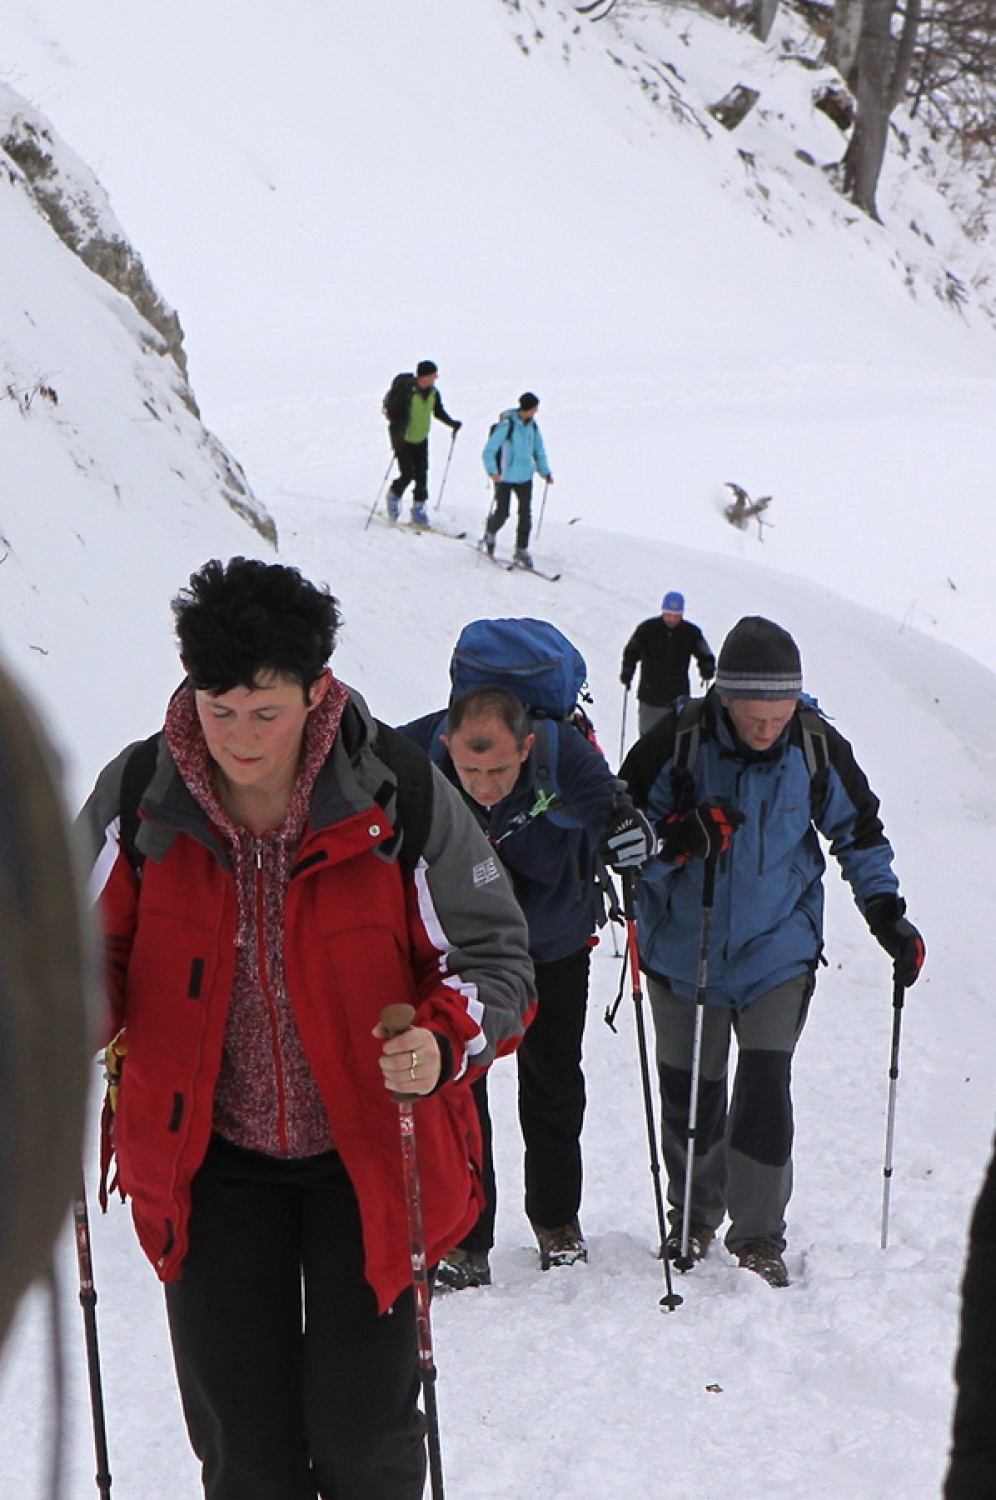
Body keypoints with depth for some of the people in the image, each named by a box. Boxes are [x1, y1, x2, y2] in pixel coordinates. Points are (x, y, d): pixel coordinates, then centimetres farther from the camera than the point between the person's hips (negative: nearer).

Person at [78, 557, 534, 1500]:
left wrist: (446, 1043, -28)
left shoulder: (398, 799, -16)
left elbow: (490, 953, -8)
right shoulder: (136, 799, -11)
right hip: (209, 1161, 2)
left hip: (367, 1158, -1)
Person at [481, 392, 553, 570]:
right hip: (505, 477, -5)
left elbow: (538, 450, 16)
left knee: (526, 514, -1)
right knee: (502, 513, 0)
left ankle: (521, 550, 8)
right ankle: (490, 533, 32)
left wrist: (545, 471, 8)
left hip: (525, 476, 5)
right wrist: (493, 471, -29)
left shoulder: (532, 425, 2)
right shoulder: (507, 425, -17)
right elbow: (489, 450, -16)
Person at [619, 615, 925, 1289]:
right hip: (684, 950, 0)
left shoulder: (819, 747, -11)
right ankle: (694, 1217, 35)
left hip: (778, 950, 0)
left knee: (765, 1090, -11)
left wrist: (889, 916, 2)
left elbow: (858, 831, 7)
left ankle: (760, 1236, 4)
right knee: (690, 1093, 11)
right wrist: (678, 839, -29)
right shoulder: (678, 741, -17)